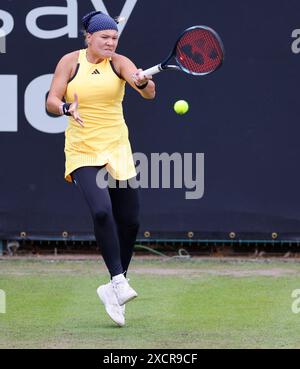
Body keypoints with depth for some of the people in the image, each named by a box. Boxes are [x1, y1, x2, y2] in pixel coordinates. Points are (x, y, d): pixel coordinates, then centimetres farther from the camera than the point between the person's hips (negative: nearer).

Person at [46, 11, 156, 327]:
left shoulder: (119, 63, -3)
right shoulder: (70, 61, -2)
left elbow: (149, 92, -18)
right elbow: (51, 101, -4)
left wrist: (144, 82, -41)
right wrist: (67, 108, -26)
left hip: (117, 149, 2)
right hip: (82, 151, -2)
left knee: (129, 220, 2)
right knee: (101, 210, -25)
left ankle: (114, 289, 20)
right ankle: (119, 281, -22)